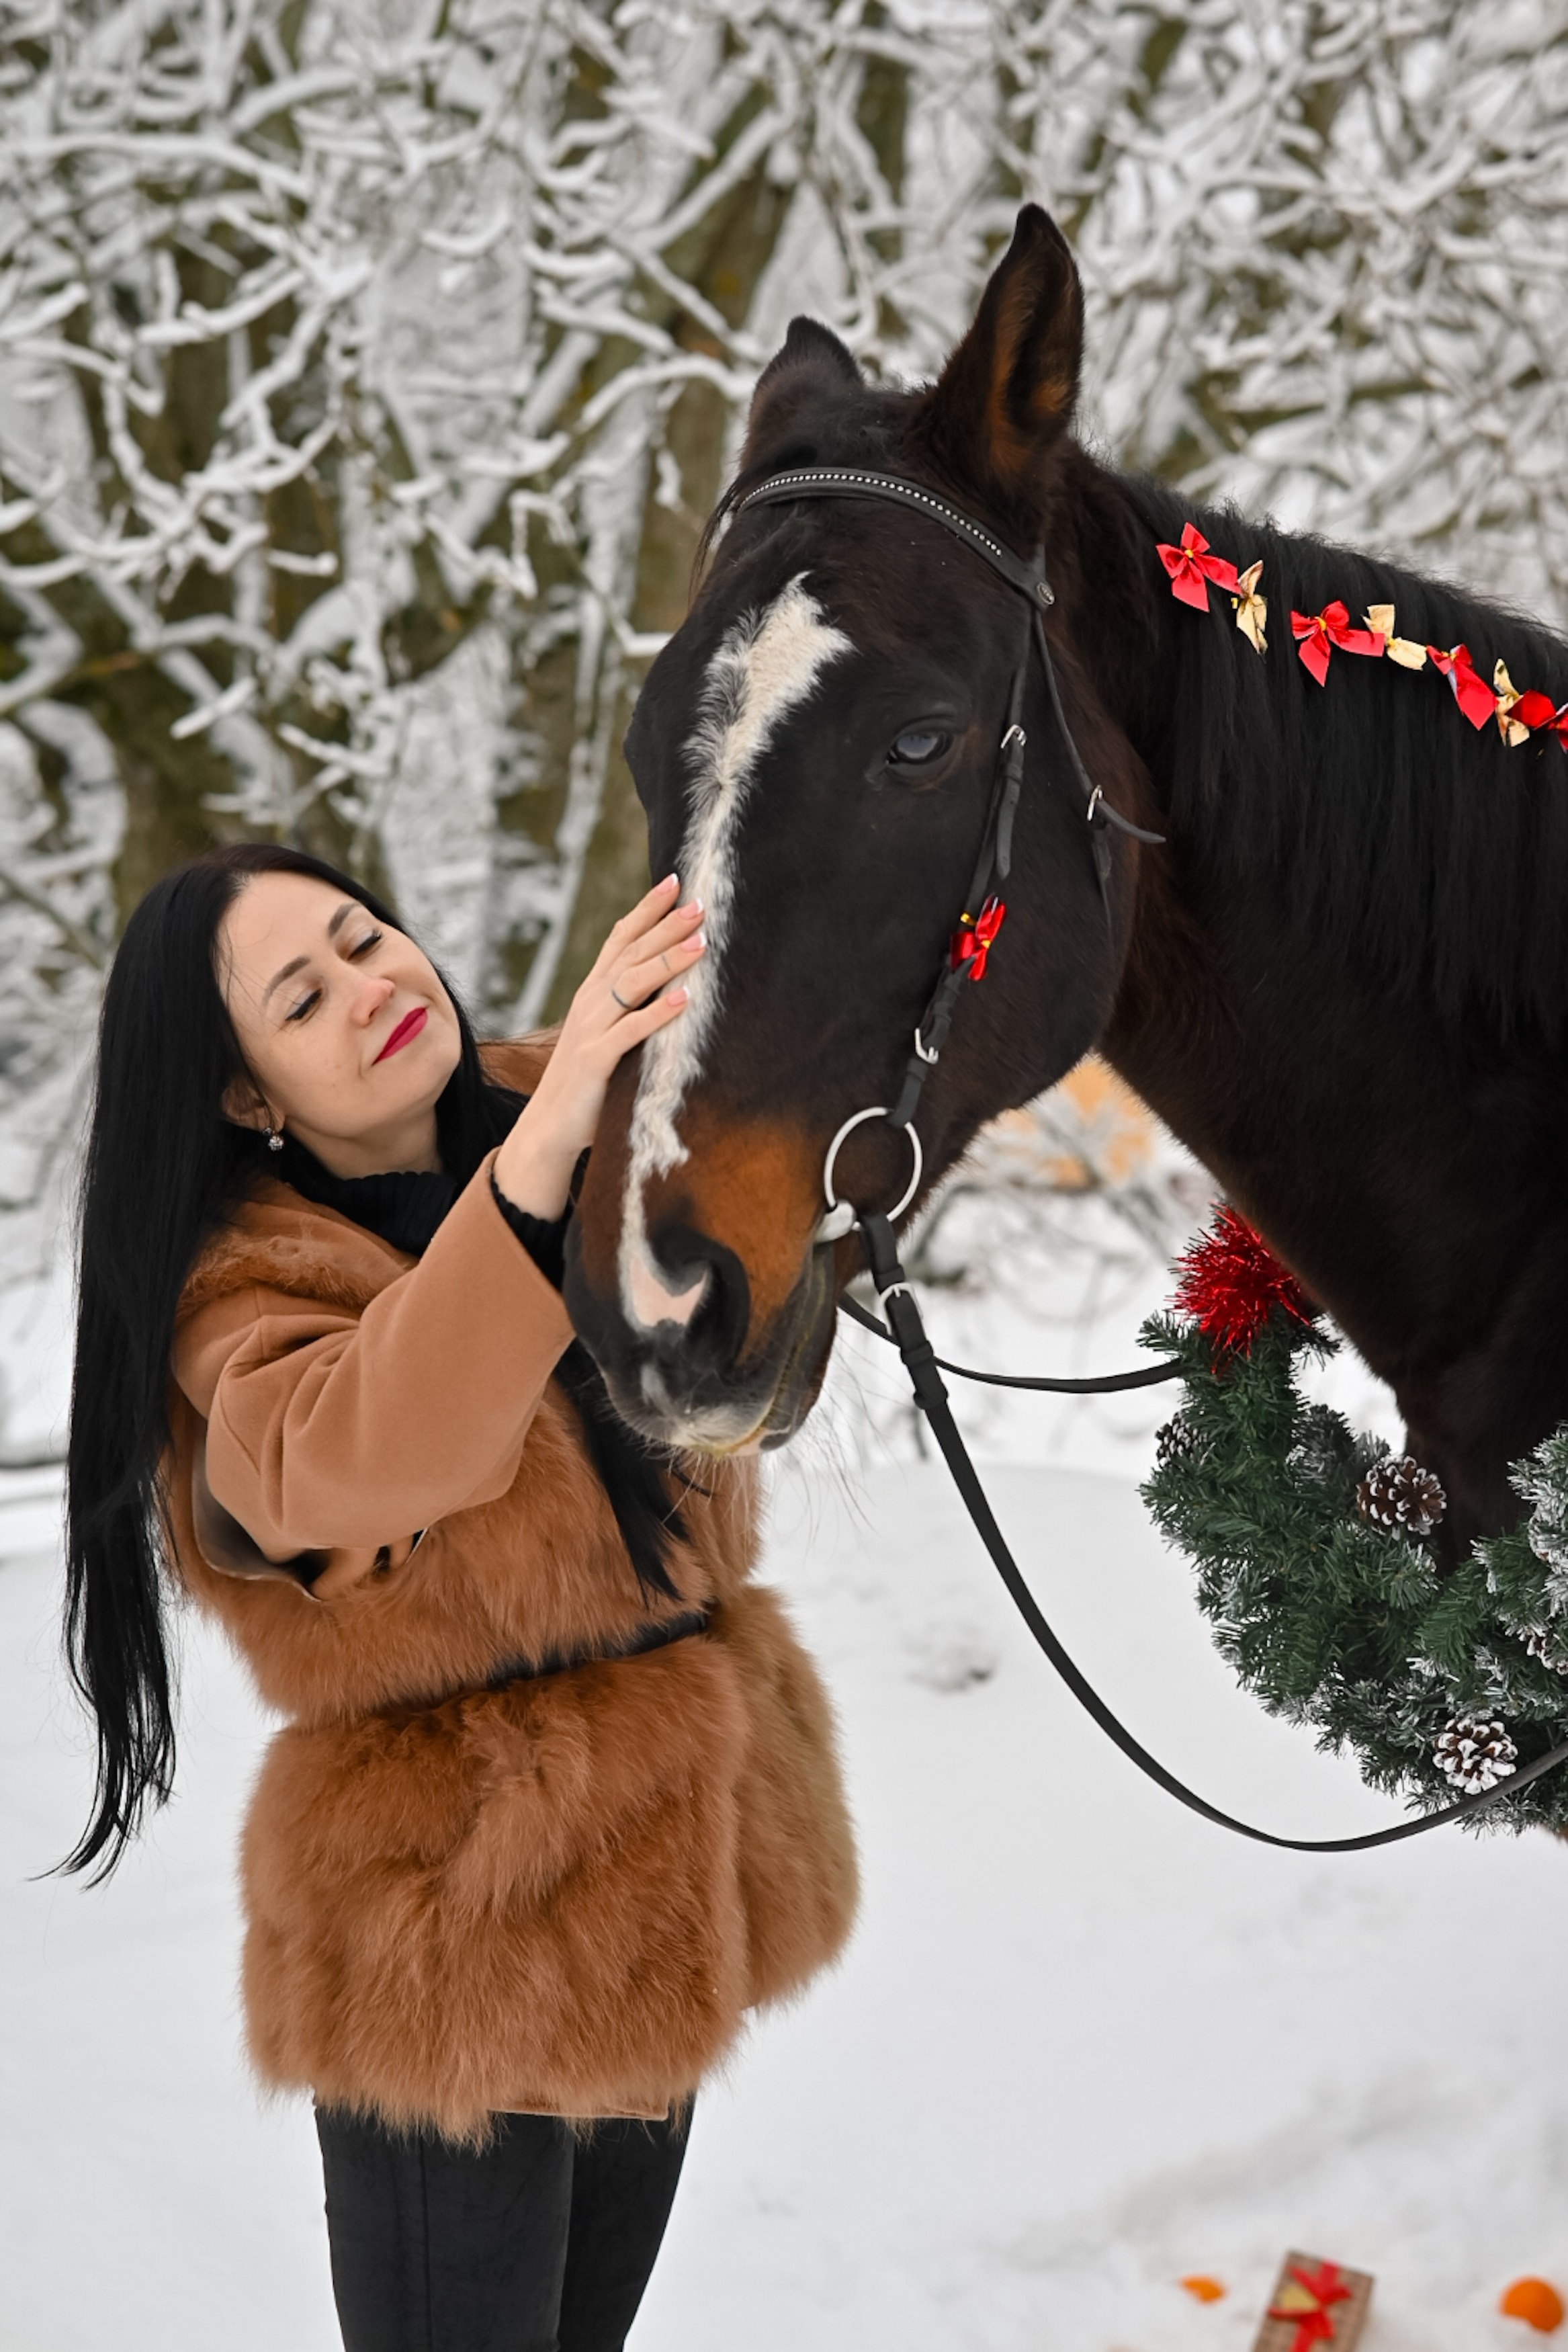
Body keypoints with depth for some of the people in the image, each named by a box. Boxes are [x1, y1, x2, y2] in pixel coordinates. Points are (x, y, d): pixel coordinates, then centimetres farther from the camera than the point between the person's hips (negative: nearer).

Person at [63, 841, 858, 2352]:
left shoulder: (607, 1136, 0)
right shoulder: (250, 1302, -19)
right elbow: (357, 1455, -41)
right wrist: (549, 1135, -52)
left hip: (668, 1875, 6)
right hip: (458, 1943, -6)